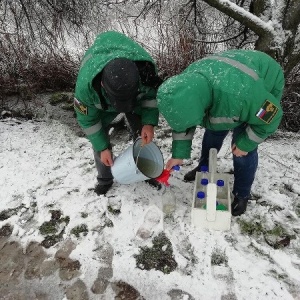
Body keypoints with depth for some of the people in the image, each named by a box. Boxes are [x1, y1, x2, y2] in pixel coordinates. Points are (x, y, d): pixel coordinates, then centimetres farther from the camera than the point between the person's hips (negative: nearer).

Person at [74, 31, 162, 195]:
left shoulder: (146, 70, -41)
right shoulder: (86, 84, -43)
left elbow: (152, 94, -17)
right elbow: (87, 119, -24)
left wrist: (149, 123, -30)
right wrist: (102, 147, -20)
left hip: (137, 101, 1)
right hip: (102, 105, -1)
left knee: (143, 135, -1)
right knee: (99, 137, -6)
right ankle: (105, 179, 18)